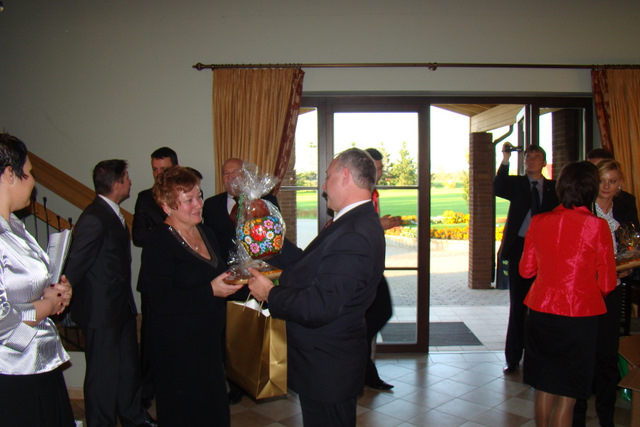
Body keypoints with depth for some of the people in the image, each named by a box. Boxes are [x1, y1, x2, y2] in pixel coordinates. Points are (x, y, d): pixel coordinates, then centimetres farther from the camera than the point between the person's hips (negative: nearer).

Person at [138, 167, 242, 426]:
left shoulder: (205, 233, 9)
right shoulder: (159, 244, -15)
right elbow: (159, 300, -22)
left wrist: (232, 282, 1)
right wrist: (210, 291, -25)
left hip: (209, 342, 7)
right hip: (176, 348, -7)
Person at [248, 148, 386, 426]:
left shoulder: (354, 236, -29)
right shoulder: (359, 223, 5)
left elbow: (319, 307, -31)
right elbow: (311, 266, 11)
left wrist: (270, 294, -17)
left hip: (327, 369, -9)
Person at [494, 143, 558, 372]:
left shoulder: (554, 188, 8)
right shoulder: (516, 183, 5)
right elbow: (498, 189, -17)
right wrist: (505, 159, -21)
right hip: (519, 248, -1)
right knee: (517, 304, 5)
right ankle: (513, 357, 13)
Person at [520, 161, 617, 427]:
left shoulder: (539, 221, -3)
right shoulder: (597, 226, -13)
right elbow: (607, 284, -6)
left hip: (540, 312, 4)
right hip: (578, 315, -3)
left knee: (544, 387, 18)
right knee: (567, 394, 8)